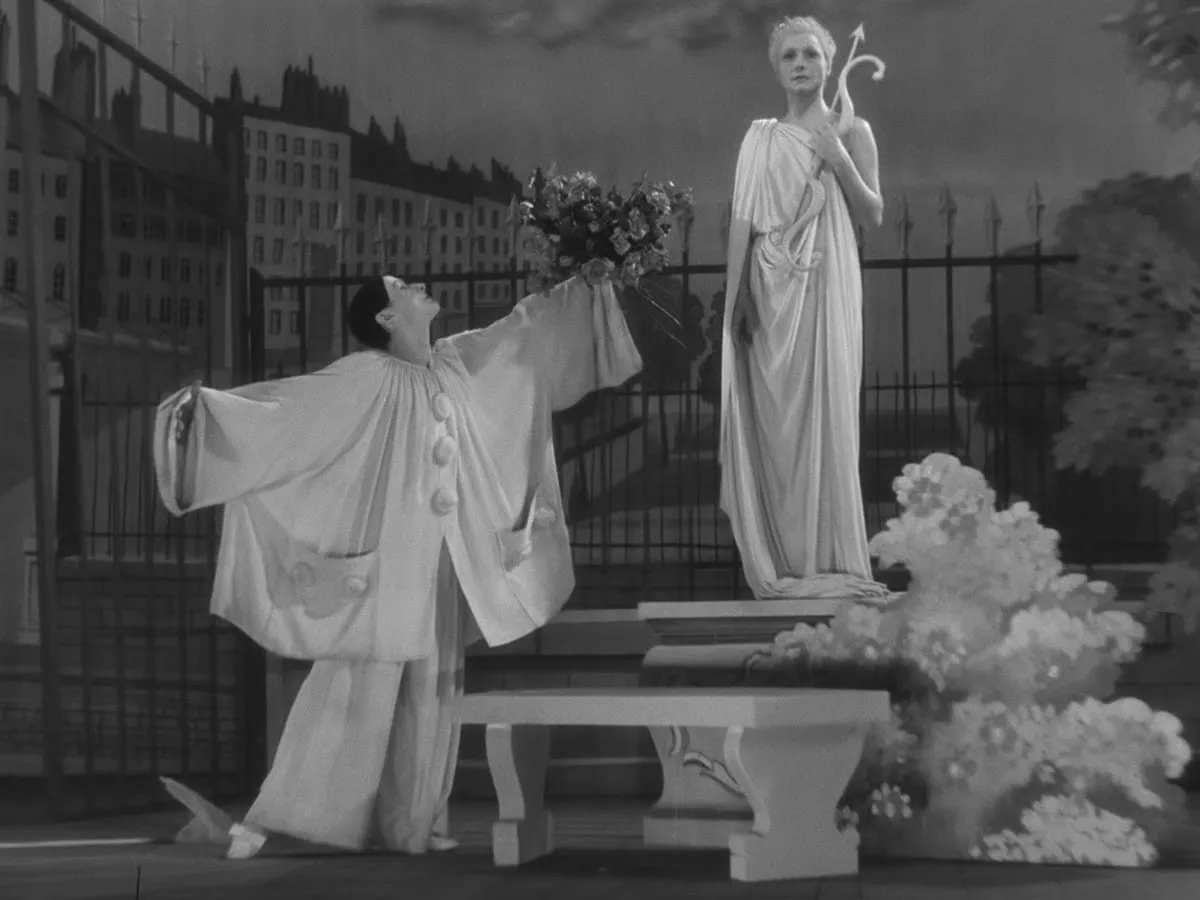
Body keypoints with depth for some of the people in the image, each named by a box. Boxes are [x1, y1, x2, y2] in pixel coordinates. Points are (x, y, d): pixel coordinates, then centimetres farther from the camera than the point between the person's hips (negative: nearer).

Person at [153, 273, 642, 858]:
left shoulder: (455, 365, 10)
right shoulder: (366, 378, -10)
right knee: (353, 690, -9)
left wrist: (584, 286, 28)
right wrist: (206, 405, -30)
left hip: (443, 566, 7)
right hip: (382, 562, -7)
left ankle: (411, 821, 16)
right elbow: (285, 400, -18)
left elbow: (522, 330, 23)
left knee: (431, 693, 8)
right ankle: (277, 813, -4)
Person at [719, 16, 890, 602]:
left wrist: (840, 163, -11)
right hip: (771, 292, 2)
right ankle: (780, 563, 3)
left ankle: (828, 558, 0)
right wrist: (736, 296, -1)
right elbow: (742, 221, 8)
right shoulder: (760, 137, 11)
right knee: (773, 421, -1)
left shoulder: (850, 132, 7)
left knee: (825, 414, -4)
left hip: (826, 288, -2)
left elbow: (873, 215, 4)